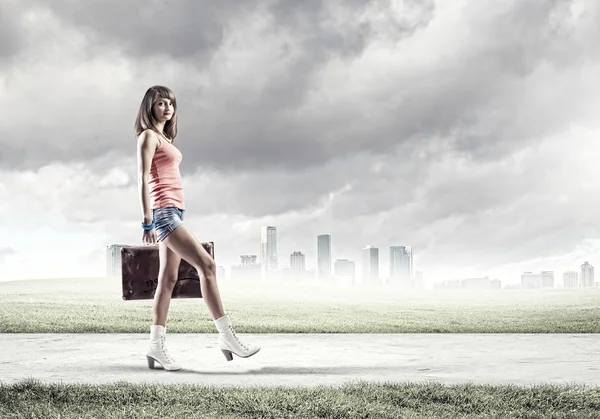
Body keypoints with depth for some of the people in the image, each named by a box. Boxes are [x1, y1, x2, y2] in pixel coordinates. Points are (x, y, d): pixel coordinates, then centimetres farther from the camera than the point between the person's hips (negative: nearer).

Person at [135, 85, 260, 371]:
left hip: (173, 211, 9)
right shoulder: (148, 136, -4)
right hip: (163, 210, -9)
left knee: (168, 279, 5)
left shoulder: (164, 138, 22)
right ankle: (226, 335, -14)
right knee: (206, 265, -15)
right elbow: (143, 180, -11)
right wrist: (147, 222, -17)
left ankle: (157, 346, 7)